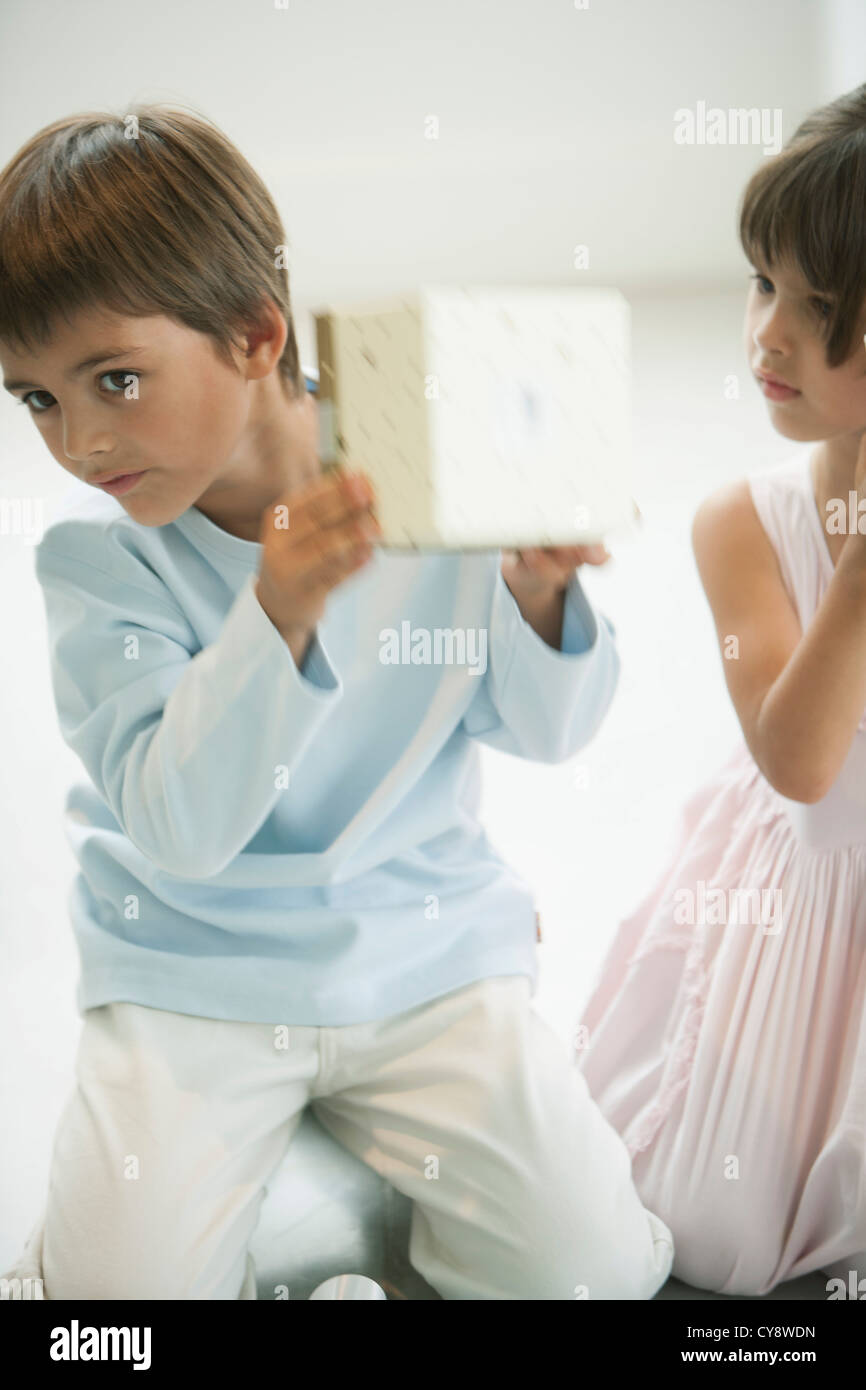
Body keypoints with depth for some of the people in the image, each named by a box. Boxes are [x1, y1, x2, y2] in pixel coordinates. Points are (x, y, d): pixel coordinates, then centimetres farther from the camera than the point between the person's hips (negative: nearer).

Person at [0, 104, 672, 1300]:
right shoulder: (96, 555, -13)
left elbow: (543, 732, -1)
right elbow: (182, 827, -23)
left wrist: (536, 596, -22)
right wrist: (275, 615, -37)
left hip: (424, 943, 1)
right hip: (197, 971, -1)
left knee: (587, 1265, -6)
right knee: (130, 1281, -14)